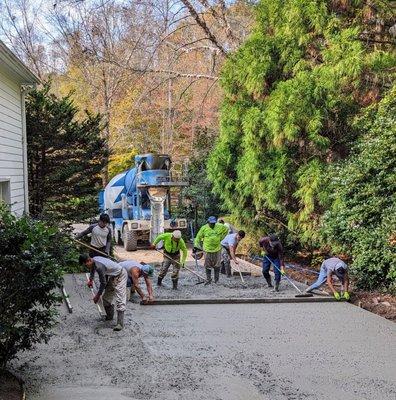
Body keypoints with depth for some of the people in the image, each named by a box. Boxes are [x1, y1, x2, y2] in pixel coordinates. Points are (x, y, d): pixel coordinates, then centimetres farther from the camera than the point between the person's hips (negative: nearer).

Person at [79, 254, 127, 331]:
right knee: (106, 297, 14)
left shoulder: (99, 267, -33)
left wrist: (98, 295, -12)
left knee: (119, 299, -17)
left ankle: (120, 323, -20)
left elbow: (103, 283, -23)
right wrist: (91, 279, 25)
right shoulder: (94, 259, -6)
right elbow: (92, 269, 22)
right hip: (113, 276, 10)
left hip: (120, 276, -10)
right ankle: (109, 316, 31)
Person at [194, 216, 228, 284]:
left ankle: (216, 279, 22)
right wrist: (196, 246, -5)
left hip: (217, 249, 1)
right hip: (207, 250, -1)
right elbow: (198, 237, 0)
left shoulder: (220, 227, -3)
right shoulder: (204, 228, -7)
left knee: (217, 266, 9)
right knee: (208, 266, 4)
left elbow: (226, 230, 17)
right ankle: (208, 279, 15)